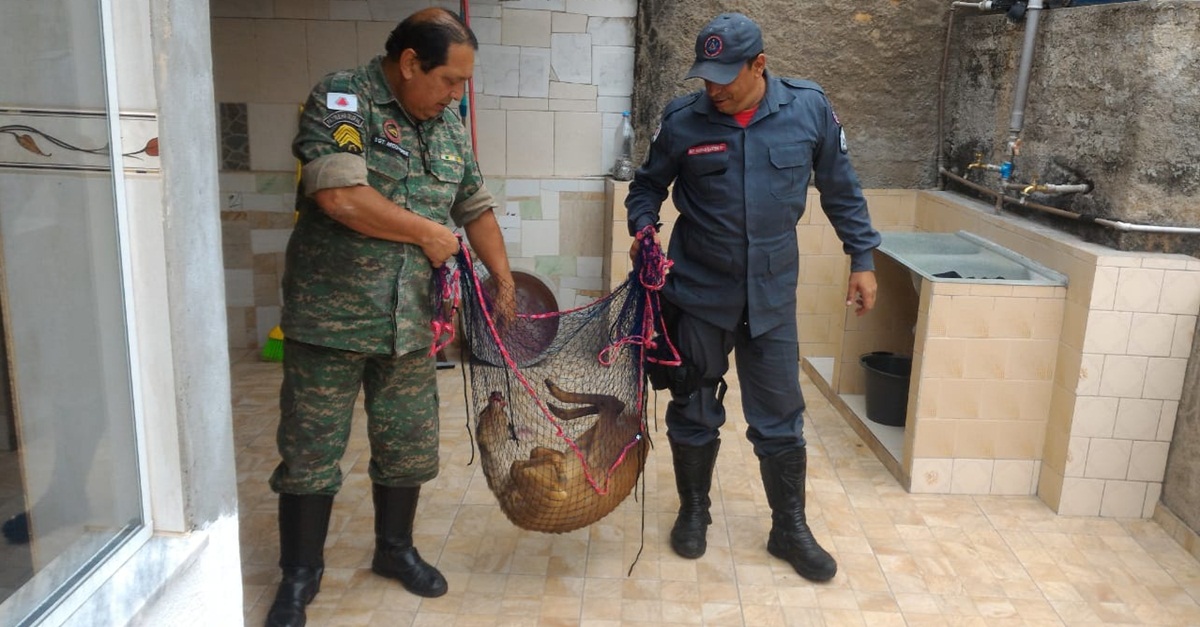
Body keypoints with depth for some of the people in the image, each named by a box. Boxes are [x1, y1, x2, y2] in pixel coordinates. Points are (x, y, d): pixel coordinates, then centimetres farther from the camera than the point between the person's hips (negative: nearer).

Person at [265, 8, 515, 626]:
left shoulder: (447, 124, 9)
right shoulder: (341, 99, -11)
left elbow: (476, 206, 18)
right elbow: (340, 195, -24)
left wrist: (503, 280, 12)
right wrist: (430, 233, -14)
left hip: (411, 320, 6)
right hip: (331, 316, -5)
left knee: (409, 448, 14)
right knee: (310, 452, 6)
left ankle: (395, 549, 35)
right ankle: (299, 575, 24)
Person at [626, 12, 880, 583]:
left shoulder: (809, 109, -5)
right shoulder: (682, 121, -8)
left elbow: (841, 190, 5)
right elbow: (647, 186, 7)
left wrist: (862, 259, 4)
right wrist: (643, 226, -13)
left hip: (772, 295, 1)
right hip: (697, 292, 0)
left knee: (780, 418, 9)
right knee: (693, 411, 12)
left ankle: (790, 529, 27)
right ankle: (693, 512, 34)